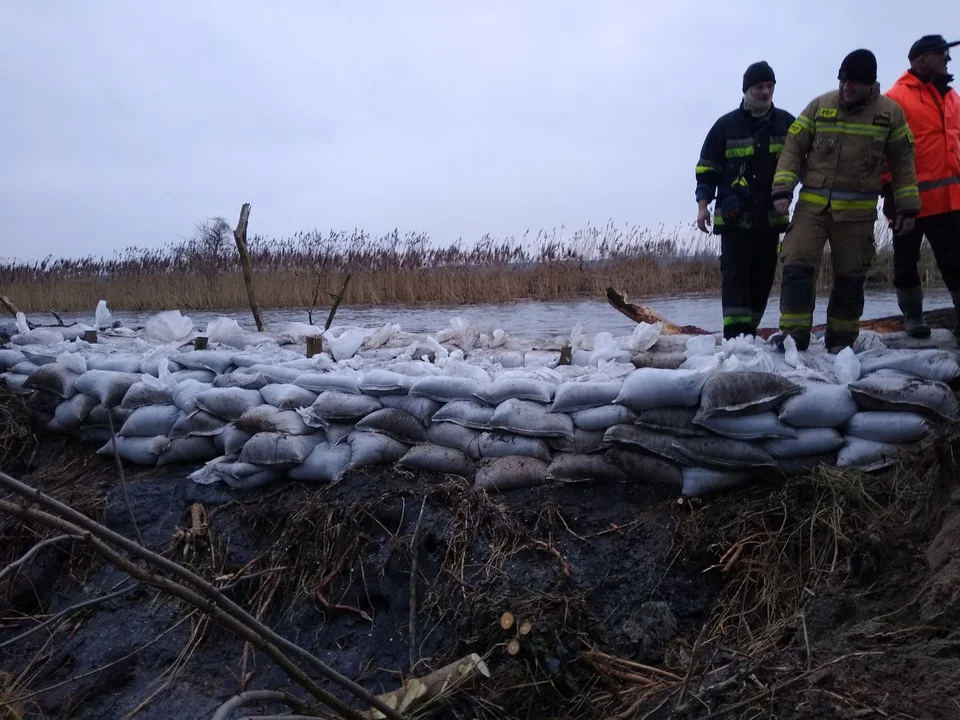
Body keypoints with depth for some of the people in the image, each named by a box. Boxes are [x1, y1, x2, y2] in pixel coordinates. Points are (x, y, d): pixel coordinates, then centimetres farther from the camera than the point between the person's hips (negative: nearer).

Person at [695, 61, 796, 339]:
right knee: (735, 275, -8)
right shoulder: (726, 125, 2)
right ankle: (735, 336, -11)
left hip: (770, 217, 3)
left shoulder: (786, 123, 9)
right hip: (734, 216, -3)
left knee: (763, 276, 6)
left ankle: (748, 332, 15)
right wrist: (703, 204, -5)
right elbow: (707, 168, 4)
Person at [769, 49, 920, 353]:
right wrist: (782, 188, -10)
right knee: (797, 265, -12)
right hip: (812, 204, 0)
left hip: (858, 211, 1)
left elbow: (903, 162, 8)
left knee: (850, 276, 6)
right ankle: (794, 333, -7)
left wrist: (907, 206, 5)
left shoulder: (890, 112, 3)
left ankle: (841, 339, 19)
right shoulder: (819, 106, 1)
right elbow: (793, 148, 2)